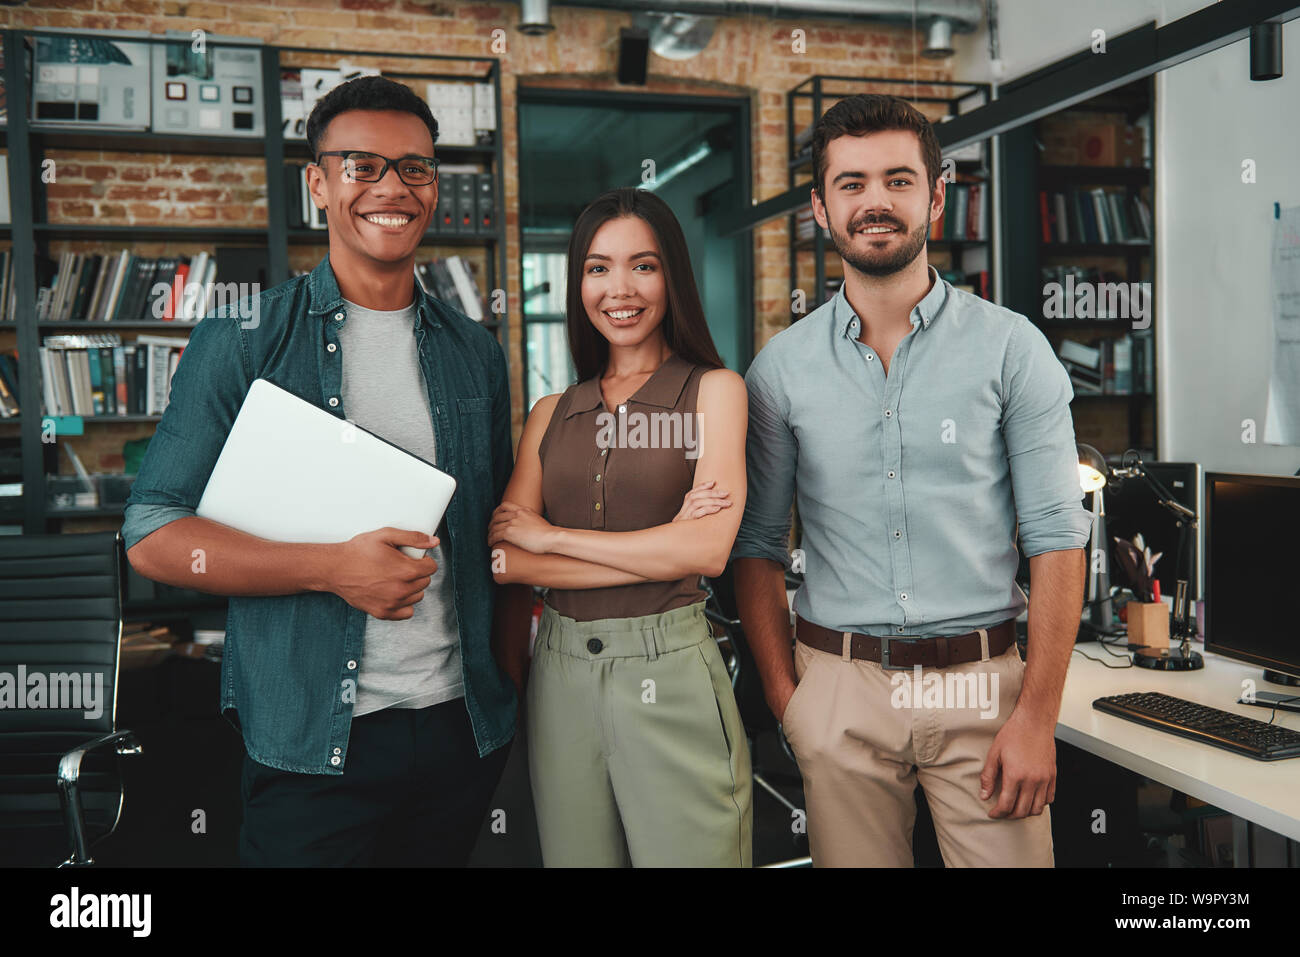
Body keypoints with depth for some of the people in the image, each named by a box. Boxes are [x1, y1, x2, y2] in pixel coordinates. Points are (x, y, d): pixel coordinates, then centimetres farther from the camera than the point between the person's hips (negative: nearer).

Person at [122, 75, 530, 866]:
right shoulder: (242, 344, -4)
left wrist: (514, 672, 5)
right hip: (310, 743, -3)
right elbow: (153, 535, -8)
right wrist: (334, 569, -19)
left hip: (463, 726, 4)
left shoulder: (477, 353, 7)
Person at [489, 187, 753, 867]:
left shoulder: (712, 390, 0)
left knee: (687, 855, 4)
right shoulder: (552, 413, 9)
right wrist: (656, 548, -11)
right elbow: (501, 556, -1)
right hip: (560, 672, 4)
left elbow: (706, 551, -12)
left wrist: (548, 536, -6)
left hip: (668, 674, -3)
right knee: (574, 856, 15)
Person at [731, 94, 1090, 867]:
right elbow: (759, 544, 5)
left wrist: (1038, 716, -10)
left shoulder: (1011, 347, -1)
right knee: (852, 858, 11)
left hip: (982, 684, -1)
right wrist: (785, 696, -3)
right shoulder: (781, 367, 2)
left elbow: (1057, 539, -4)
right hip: (839, 688, 1)